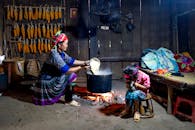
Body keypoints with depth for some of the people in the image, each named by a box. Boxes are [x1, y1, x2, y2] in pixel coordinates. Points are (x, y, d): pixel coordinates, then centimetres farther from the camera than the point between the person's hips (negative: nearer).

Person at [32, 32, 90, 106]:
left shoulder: (61, 53, 0)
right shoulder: (54, 55, -26)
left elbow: (71, 61, 8)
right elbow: (66, 70, -30)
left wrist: (84, 62, -1)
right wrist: (81, 67, -25)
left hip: (52, 78, 9)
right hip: (47, 82, -9)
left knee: (71, 75, 9)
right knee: (68, 76, -16)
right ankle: (69, 100, -4)